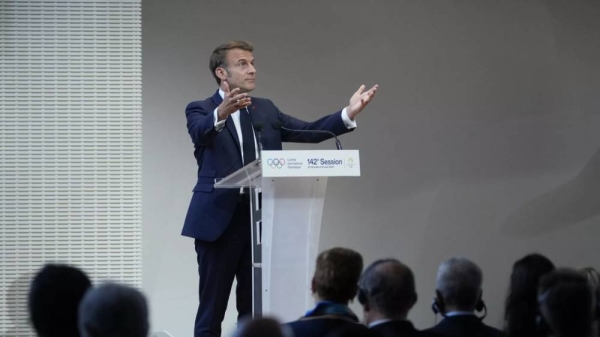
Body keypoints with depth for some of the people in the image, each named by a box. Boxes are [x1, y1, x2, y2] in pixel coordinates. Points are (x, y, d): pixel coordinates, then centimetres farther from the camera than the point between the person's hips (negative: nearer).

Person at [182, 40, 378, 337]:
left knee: (254, 309, 8)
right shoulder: (200, 110, -1)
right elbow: (201, 133, -24)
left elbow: (309, 131, 5)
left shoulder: (266, 110, 15)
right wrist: (221, 113, -47)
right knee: (211, 312, -1)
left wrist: (348, 114, -11)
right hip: (219, 218, -5)